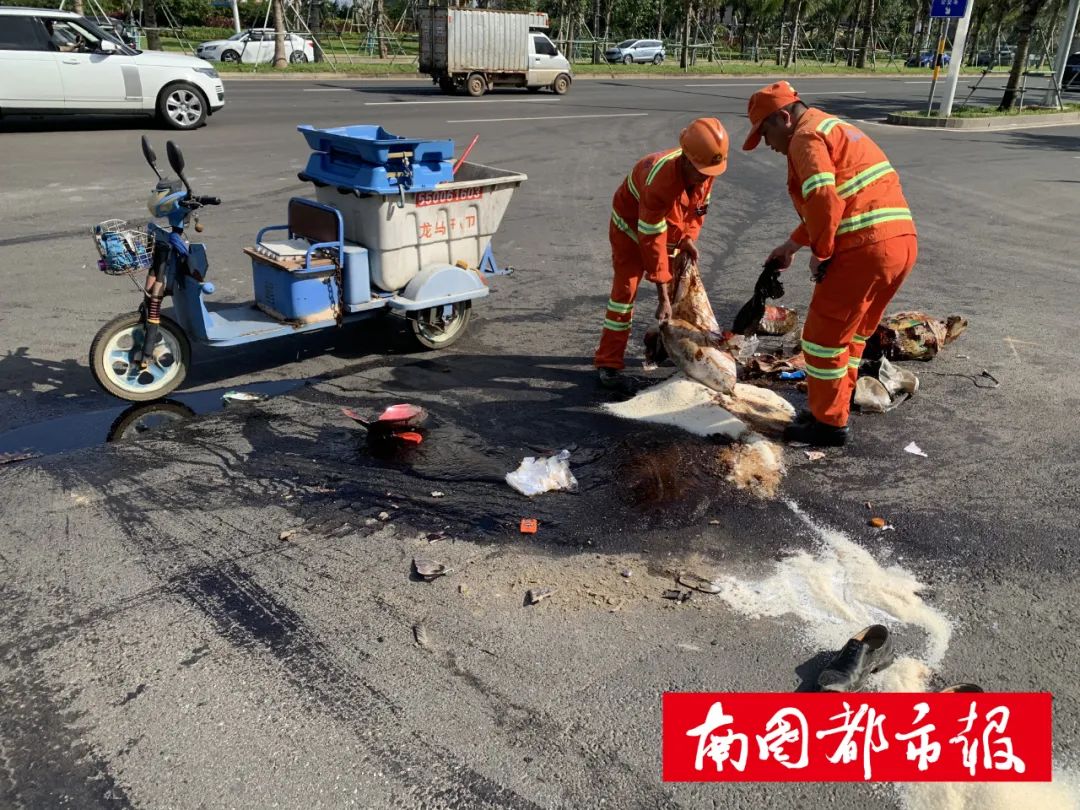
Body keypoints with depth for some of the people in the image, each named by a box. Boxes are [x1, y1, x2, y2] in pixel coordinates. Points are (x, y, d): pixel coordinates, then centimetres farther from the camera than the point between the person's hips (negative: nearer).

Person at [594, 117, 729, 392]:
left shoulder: (705, 169, -21)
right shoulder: (660, 181, -40)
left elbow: (700, 204, 2)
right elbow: (652, 242, -36)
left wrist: (689, 238, -14)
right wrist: (663, 298, -34)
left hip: (671, 229, 7)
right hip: (632, 227, -7)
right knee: (625, 289, -14)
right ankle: (608, 364, -10)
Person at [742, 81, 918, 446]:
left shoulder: (806, 137, -6)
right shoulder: (832, 128, 25)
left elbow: (824, 200, -22)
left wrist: (819, 253, -9)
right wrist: (792, 244, 34)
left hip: (866, 248, -10)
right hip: (903, 242, 10)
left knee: (823, 335, 4)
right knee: (852, 334, 22)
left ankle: (829, 424, 14)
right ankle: (835, 407, 34)